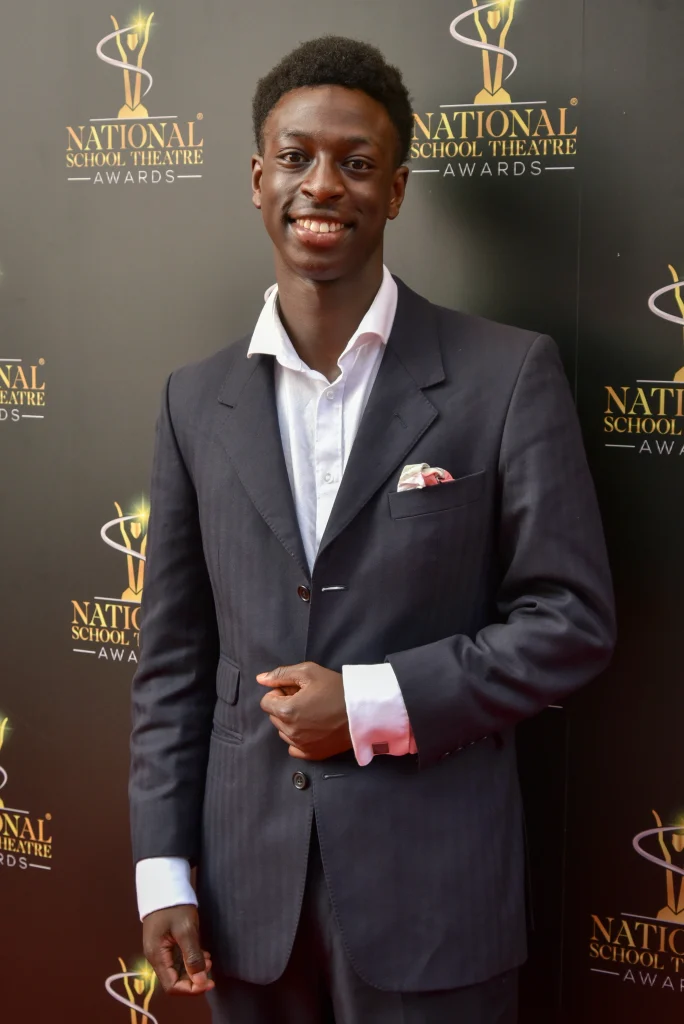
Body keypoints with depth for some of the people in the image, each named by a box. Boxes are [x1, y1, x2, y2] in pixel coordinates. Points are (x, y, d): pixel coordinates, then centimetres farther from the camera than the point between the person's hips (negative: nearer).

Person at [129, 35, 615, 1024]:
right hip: (248, 888, 3)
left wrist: (376, 702, -15)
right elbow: (173, 653, 7)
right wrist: (162, 870, 4)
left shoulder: (508, 374, -6)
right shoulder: (197, 399, 5)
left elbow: (572, 619, -6)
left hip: (431, 892, -3)